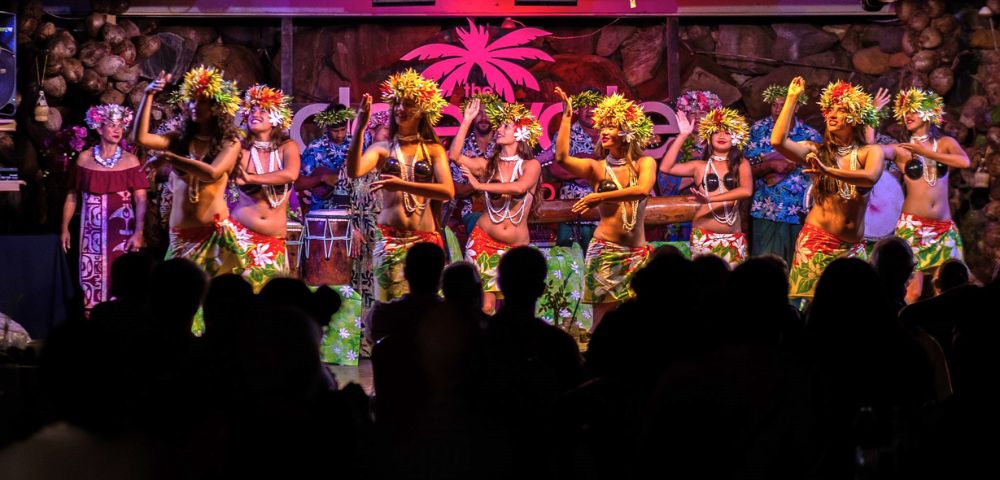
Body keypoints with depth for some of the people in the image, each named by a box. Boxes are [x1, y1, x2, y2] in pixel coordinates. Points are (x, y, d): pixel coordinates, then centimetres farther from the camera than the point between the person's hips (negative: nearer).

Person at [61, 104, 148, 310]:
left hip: (121, 230, -1)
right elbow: (72, 195, 12)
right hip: (92, 230, 1)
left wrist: (138, 232, -13)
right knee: (91, 278, 0)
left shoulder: (130, 160, 0)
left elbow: (140, 200, -4)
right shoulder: (85, 158, 5)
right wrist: (65, 228, 9)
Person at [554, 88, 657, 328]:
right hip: (605, 250, -1)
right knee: (603, 317, -6)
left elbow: (642, 190, -16)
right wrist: (567, 116, -11)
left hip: (637, 252, 1)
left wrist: (600, 197, -19)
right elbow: (562, 157, -12)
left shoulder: (645, 163, 5)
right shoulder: (597, 168, 5)